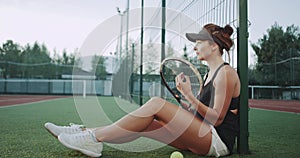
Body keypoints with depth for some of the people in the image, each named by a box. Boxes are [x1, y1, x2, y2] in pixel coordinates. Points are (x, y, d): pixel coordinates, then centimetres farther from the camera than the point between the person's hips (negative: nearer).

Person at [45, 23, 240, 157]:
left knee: (156, 104, -24)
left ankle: (94, 139, -20)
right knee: (143, 125, -6)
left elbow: (217, 119, -13)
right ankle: (85, 132, -2)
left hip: (219, 141, -8)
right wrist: (184, 93, 1)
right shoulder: (210, 73, 19)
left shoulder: (226, 72, -9)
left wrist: (189, 95, -19)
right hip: (202, 138, 8)